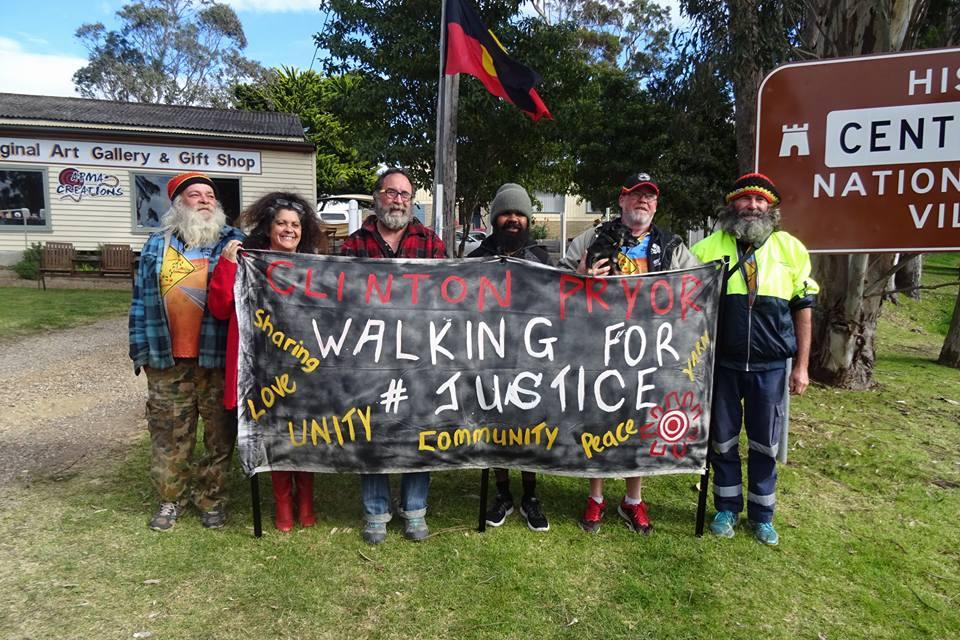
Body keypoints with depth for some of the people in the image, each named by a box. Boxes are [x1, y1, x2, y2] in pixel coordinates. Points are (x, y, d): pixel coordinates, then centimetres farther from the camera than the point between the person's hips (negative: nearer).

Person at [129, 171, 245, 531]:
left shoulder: (234, 242, 4)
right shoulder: (156, 246, 10)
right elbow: (141, 301, 10)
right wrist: (141, 349, 7)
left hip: (219, 359, -1)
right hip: (167, 361, 2)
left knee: (220, 433, 7)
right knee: (168, 434, 10)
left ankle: (212, 498, 23)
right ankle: (171, 498, 27)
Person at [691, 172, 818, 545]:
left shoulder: (790, 248, 2)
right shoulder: (708, 248, 0)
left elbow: (803, 308, 5)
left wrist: (801, 365, 2)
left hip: (770, 366, 0)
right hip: (721, 364, 0)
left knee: (765, 445, 11)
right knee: (722, 441, 12)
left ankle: (761, 515, 29)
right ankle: (726, 509, 29)